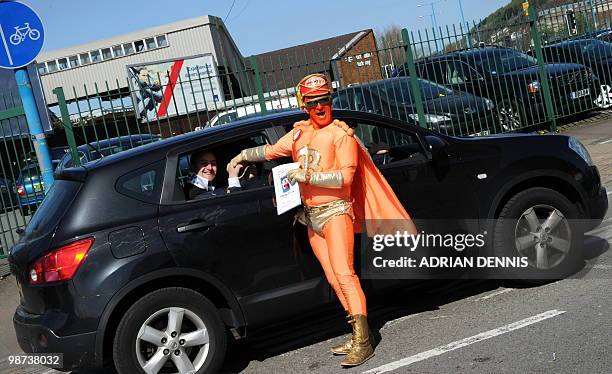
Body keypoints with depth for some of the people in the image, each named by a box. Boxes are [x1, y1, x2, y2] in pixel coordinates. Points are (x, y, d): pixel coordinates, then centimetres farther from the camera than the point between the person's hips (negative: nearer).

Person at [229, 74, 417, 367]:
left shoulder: (341, 134, -7)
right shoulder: (299, 133, 12)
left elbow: (345, 177, -15)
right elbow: (271, 151, 28)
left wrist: (308, 175, -17)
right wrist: (244, 155, 30)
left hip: (335, 210, -6)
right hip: (311, 215, 6)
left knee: (343, 272, -17)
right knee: (333, 279, 4)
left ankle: (362, 342, -17)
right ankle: (360, 334, 10)